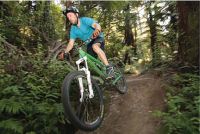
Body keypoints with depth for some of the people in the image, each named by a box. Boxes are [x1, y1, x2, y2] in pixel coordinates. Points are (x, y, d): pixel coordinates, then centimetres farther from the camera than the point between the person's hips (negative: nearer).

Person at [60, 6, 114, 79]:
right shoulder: (73, 29, -7)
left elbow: (97, 25, -38)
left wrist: (97, 30, -61)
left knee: (95, 46, -38)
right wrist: (65, 52, -26)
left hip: (98, 38, -6)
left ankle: (109, 67, -37)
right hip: (89, 43, 6)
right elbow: (71, 43, -10)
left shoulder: (85, 20, -21)